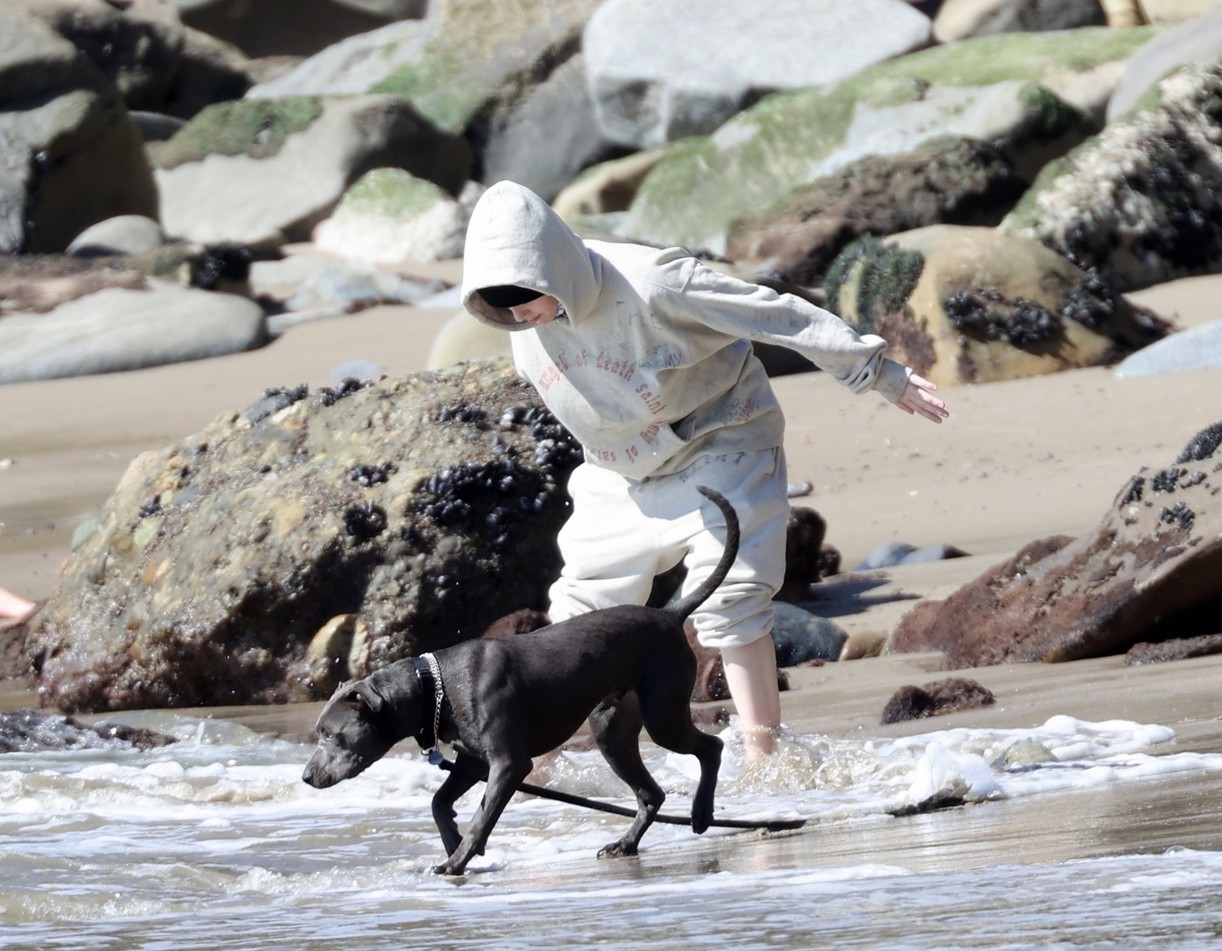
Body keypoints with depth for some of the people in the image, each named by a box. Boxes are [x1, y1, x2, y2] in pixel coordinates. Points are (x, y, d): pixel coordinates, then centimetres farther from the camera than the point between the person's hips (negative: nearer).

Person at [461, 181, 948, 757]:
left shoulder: (651, 286, -32)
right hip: (620, 478, 6)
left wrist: (883, 377, -19)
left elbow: (781, 317, -25)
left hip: (717, 455, -6)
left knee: (727, 601, -17)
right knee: (579, 612, 1)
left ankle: (762, 757, -12)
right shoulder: (527, 332, -12)